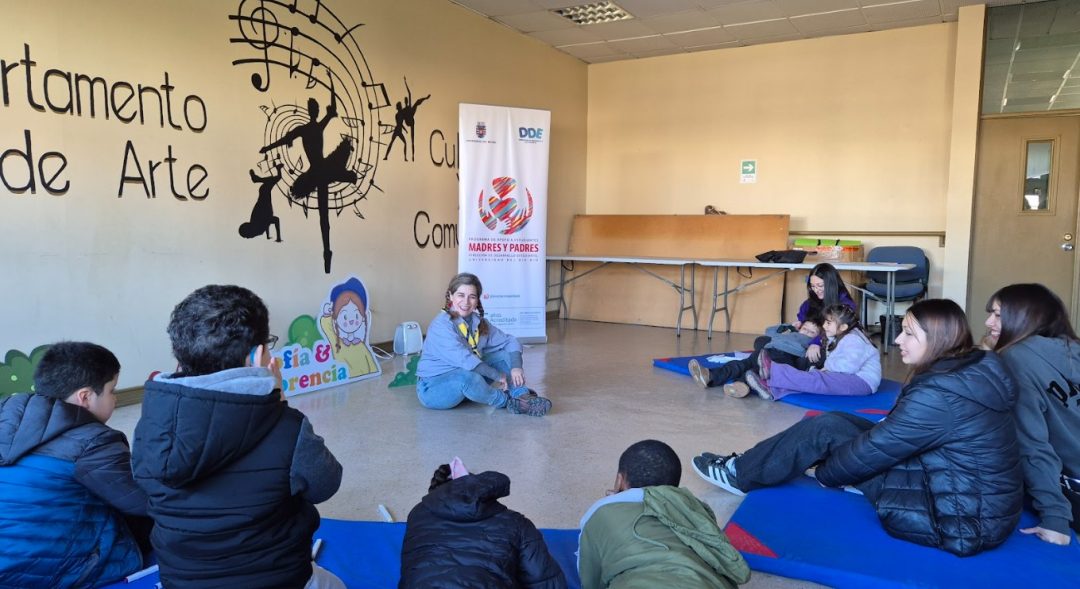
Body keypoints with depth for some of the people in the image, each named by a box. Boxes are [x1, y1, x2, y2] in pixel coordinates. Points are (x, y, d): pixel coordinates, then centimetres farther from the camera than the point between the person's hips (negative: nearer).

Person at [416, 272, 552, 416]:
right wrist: (498, 375, -23)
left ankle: (523, 396, -20)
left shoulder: (479, 322, 1)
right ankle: (509, 402, -15)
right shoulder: (441, 325, -21)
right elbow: (464, 359, -31)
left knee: (505, 355, -1)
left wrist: (516, 366, -16)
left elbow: (509, 341, 3)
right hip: (433, 389, -7)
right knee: (467, 377, -38)